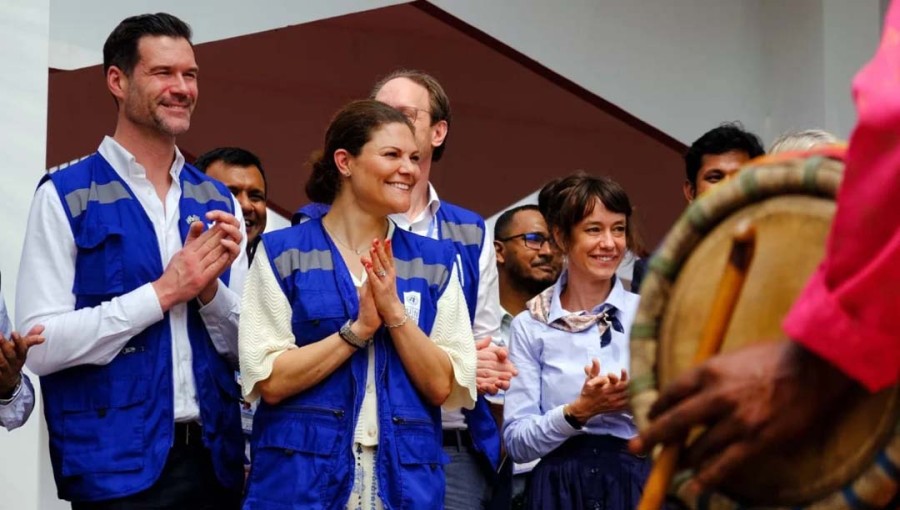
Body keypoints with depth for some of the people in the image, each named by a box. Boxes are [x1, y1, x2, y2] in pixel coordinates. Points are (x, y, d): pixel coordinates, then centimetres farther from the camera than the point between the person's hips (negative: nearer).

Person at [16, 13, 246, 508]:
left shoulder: (218, 201, 9)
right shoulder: (65, 195, -5)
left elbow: (244, 348, 10)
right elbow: (41, 344, -13)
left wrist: (209, 289, -8)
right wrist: (163, 291, -13)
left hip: (212, 459, 5)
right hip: (116, 467, -5)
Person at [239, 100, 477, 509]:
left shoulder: (434, 261, 7)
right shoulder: (283, 252, -1)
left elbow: (443, 387, -1)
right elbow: (270, 381, -9)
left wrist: (394, 311, -11)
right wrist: (358, 328, -13)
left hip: (407, 477, 3)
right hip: (302, 476, -2)